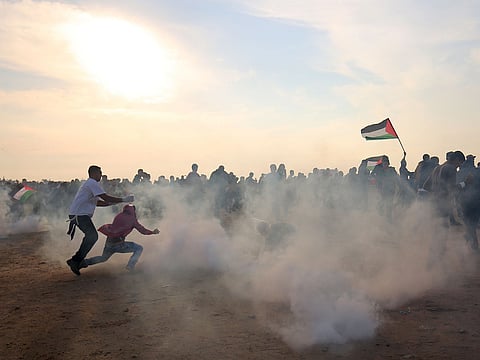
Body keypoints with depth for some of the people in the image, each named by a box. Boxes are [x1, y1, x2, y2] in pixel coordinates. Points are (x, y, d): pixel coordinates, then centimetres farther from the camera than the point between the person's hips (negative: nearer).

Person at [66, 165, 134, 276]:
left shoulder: (89, 184, 25)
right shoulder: (93, 183, -10)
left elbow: (97, 202, 25)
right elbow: (106, 198, -18)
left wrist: (115, 202, 18)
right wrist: (123, 200, -11)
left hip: (80, 214, 11)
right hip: (79, 215, -11)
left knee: (91, 236, 15)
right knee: (92, 236, -13)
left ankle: (77, 260, 18)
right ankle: (75, 261, -10)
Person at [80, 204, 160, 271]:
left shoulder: (119, 216, 14)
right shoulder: (132, 219, -1)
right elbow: (143, 230, 2)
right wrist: (153, 232, 17)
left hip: (109, 242, 6)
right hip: (118, 244, -6)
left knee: (103, 258, 32)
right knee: (139, 248, 8)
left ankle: (83, 263, 15)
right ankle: (130, 265, -9)